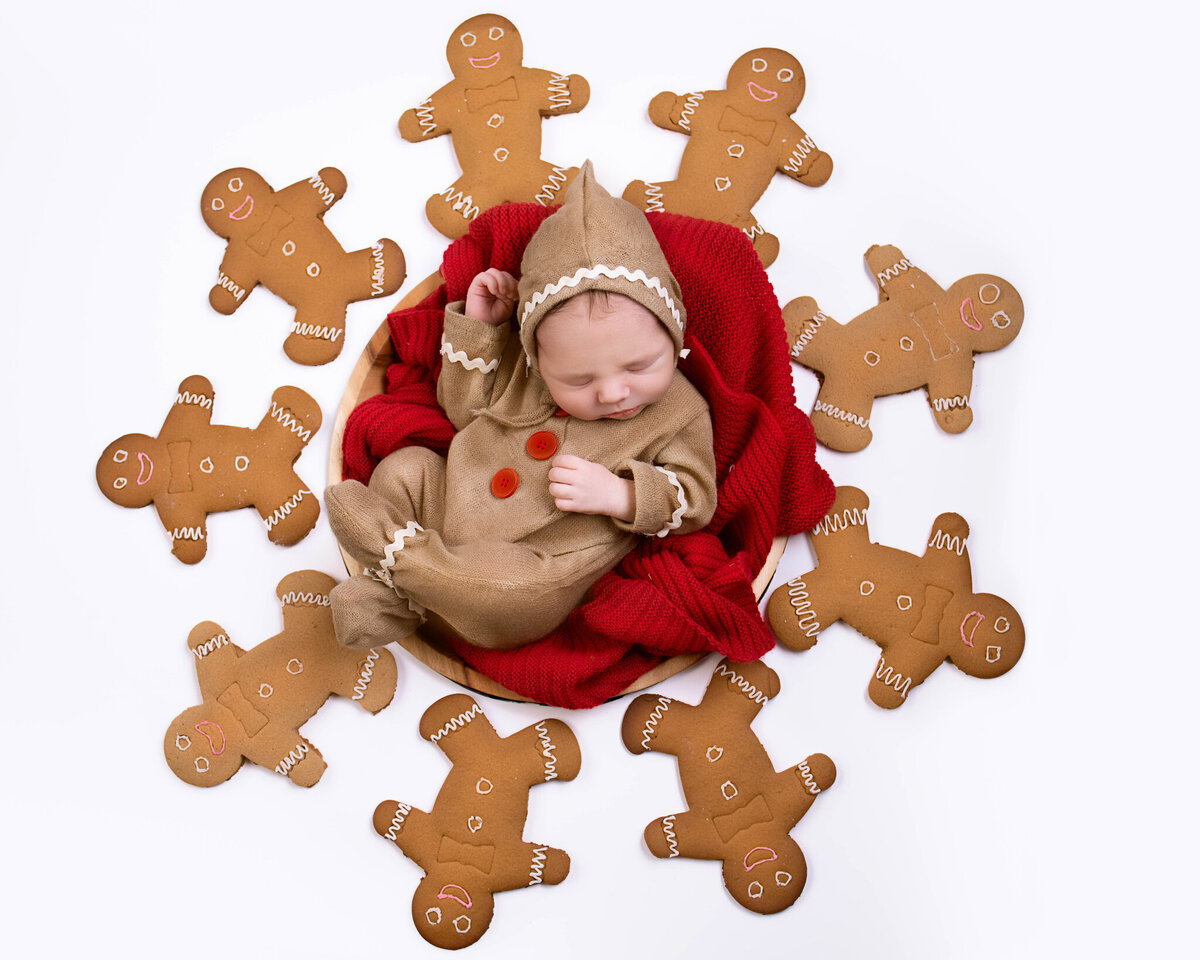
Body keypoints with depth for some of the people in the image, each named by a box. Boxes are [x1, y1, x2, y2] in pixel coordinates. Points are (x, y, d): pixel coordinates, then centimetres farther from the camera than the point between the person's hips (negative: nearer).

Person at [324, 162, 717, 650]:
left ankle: (400, 555, -17)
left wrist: (619, 494, -26)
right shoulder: (522, 362, -1)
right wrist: (477, 327, -1)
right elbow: (464, 409, 11)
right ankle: (397, 601, -11)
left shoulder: (678, 413, -12)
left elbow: (695, 501, -9)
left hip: (535, 570, -6)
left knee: (517, 600, -37)